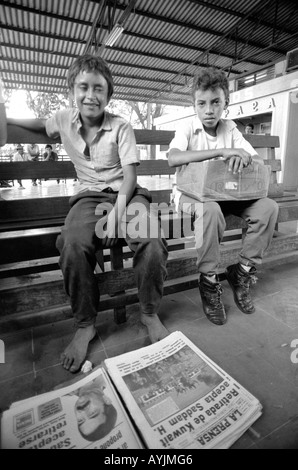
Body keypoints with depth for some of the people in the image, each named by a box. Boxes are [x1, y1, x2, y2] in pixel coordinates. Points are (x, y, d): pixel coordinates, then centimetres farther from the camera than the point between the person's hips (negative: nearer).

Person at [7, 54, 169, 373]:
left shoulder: (121, 126, 0)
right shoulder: (64, 120, 11)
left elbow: (130, 173, -8)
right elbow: (40, 125, 35)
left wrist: (118, 209, -24)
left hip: (126, 192, -1)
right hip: (90, 195, 2)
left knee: (152, 242, -32)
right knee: (72, 245, -31)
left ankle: (149, 313, -7)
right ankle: (85, 325, -10)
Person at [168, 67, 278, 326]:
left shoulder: (230, 129, 9)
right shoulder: (187, 130, -3)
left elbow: (259, 161, 1)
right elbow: (173, 158, -27)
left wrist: (243, 158, -24)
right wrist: (222, 151, -31)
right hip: (192, 192, -4)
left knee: (268, 207, -17)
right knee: (210, 209, -38)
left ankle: (242, 272, -2)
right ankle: (209, 282, -18)